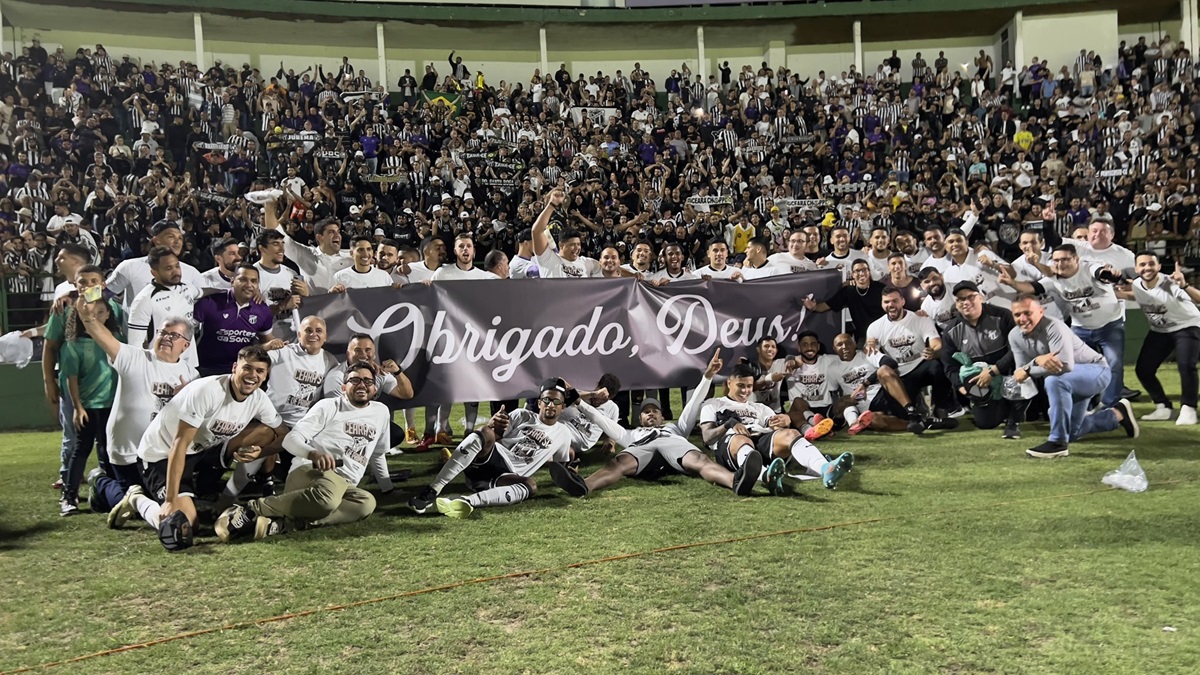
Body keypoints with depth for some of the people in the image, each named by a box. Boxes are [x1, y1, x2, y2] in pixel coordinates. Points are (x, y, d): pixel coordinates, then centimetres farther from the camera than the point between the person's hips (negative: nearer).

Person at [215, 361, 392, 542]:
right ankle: (249, 509, -28)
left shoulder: (381, 412, 20)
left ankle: (283, 523, -40)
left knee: (367, 502, -35)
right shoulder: (328, 406, 5)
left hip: (343, 487, 5)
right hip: (308, 472, -5)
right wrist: (312, 453, -23)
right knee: (327, 496, -44)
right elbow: (291, 439, -5)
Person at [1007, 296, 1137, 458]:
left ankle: (1058, 443, -30)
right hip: (1070, 381, 8)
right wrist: (1037, 360, -36)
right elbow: (1021, 372, -14)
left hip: (1096, 370, -8)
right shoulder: (1014, 336, -11)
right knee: (1070, 433, 18)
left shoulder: (1053, 327, -31)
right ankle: (1118, 414, 41)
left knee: (1055, 381, -40)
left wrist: (1028, 370, -31)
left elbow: (1065, 365, -40)